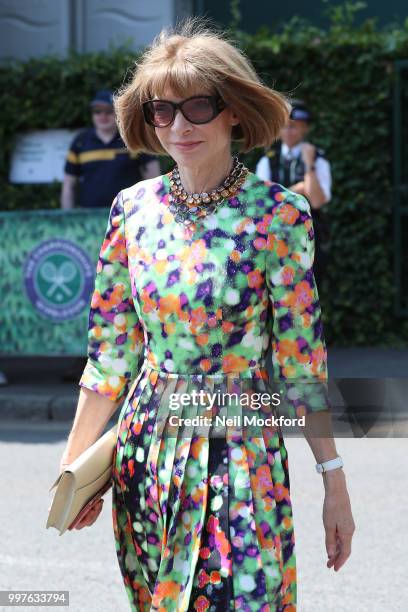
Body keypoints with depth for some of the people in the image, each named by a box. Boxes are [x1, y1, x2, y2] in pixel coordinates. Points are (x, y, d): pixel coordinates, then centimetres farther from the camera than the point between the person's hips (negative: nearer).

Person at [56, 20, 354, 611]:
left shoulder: (278, 215, -9)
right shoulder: (133, 208, 2)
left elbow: (301, 362, -7)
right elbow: (110, 350, 6)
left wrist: (335, 483, -9)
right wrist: (74, 465, 5)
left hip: (238, 449, -4)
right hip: (146, 445, 4)